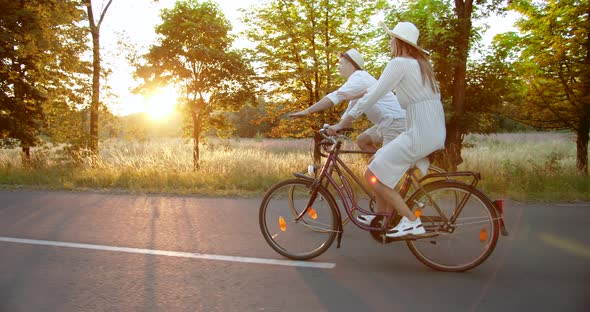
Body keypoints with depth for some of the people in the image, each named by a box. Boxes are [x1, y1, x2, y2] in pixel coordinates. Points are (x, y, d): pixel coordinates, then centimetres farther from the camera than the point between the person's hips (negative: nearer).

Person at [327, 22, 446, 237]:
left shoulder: (398, 63, -9)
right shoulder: (421, 63, 18)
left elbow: (372, 97, -12)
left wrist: (340, 124, -7)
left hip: (419, 135, -9)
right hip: (436, 133, 9)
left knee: (373, 176, -1)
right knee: (381, 161, 21)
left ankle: (412, 222, 1)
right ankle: (381, 216, 27)